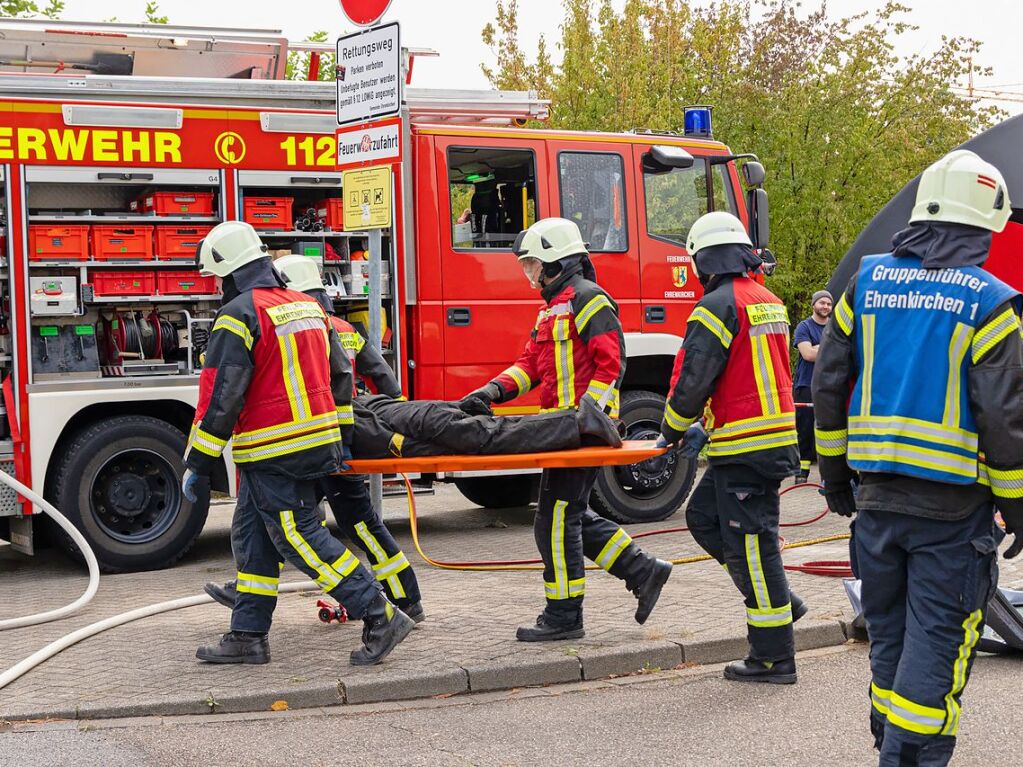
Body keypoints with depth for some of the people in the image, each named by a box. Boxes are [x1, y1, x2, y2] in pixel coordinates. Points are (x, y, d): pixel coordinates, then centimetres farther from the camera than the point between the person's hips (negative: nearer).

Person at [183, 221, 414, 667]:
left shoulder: (239, 316, -14)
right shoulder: (308, 307, 12)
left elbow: (221, 399, -18)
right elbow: (340, 374, 16)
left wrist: (197, 464, -11)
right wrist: (339, 436, 22)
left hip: (274, 454, -9)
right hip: (317, 444, 9)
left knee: (300, 538, -5)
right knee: (251, 536, 15)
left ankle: (380, 616, -7)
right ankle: (247, 637, 18)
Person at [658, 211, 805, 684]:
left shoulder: (718, 306, -14)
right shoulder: (769, 303, 16)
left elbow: (694, 381, -14)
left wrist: (672, 431, 3)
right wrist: (706, 429, 20)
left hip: (746, 447, -9)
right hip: (777, 437, 9)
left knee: (750, 541, -3)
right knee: (704, 517, 20)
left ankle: (774, 658, 3)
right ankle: (777, 601, 19)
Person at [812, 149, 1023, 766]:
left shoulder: (867, 282, 3)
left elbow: (828, 385, 7)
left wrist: (835, 475, 17)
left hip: (877, 500, 5)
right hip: (954, 507, -5)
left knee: (890, 635, 18)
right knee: (936, 645, 1)